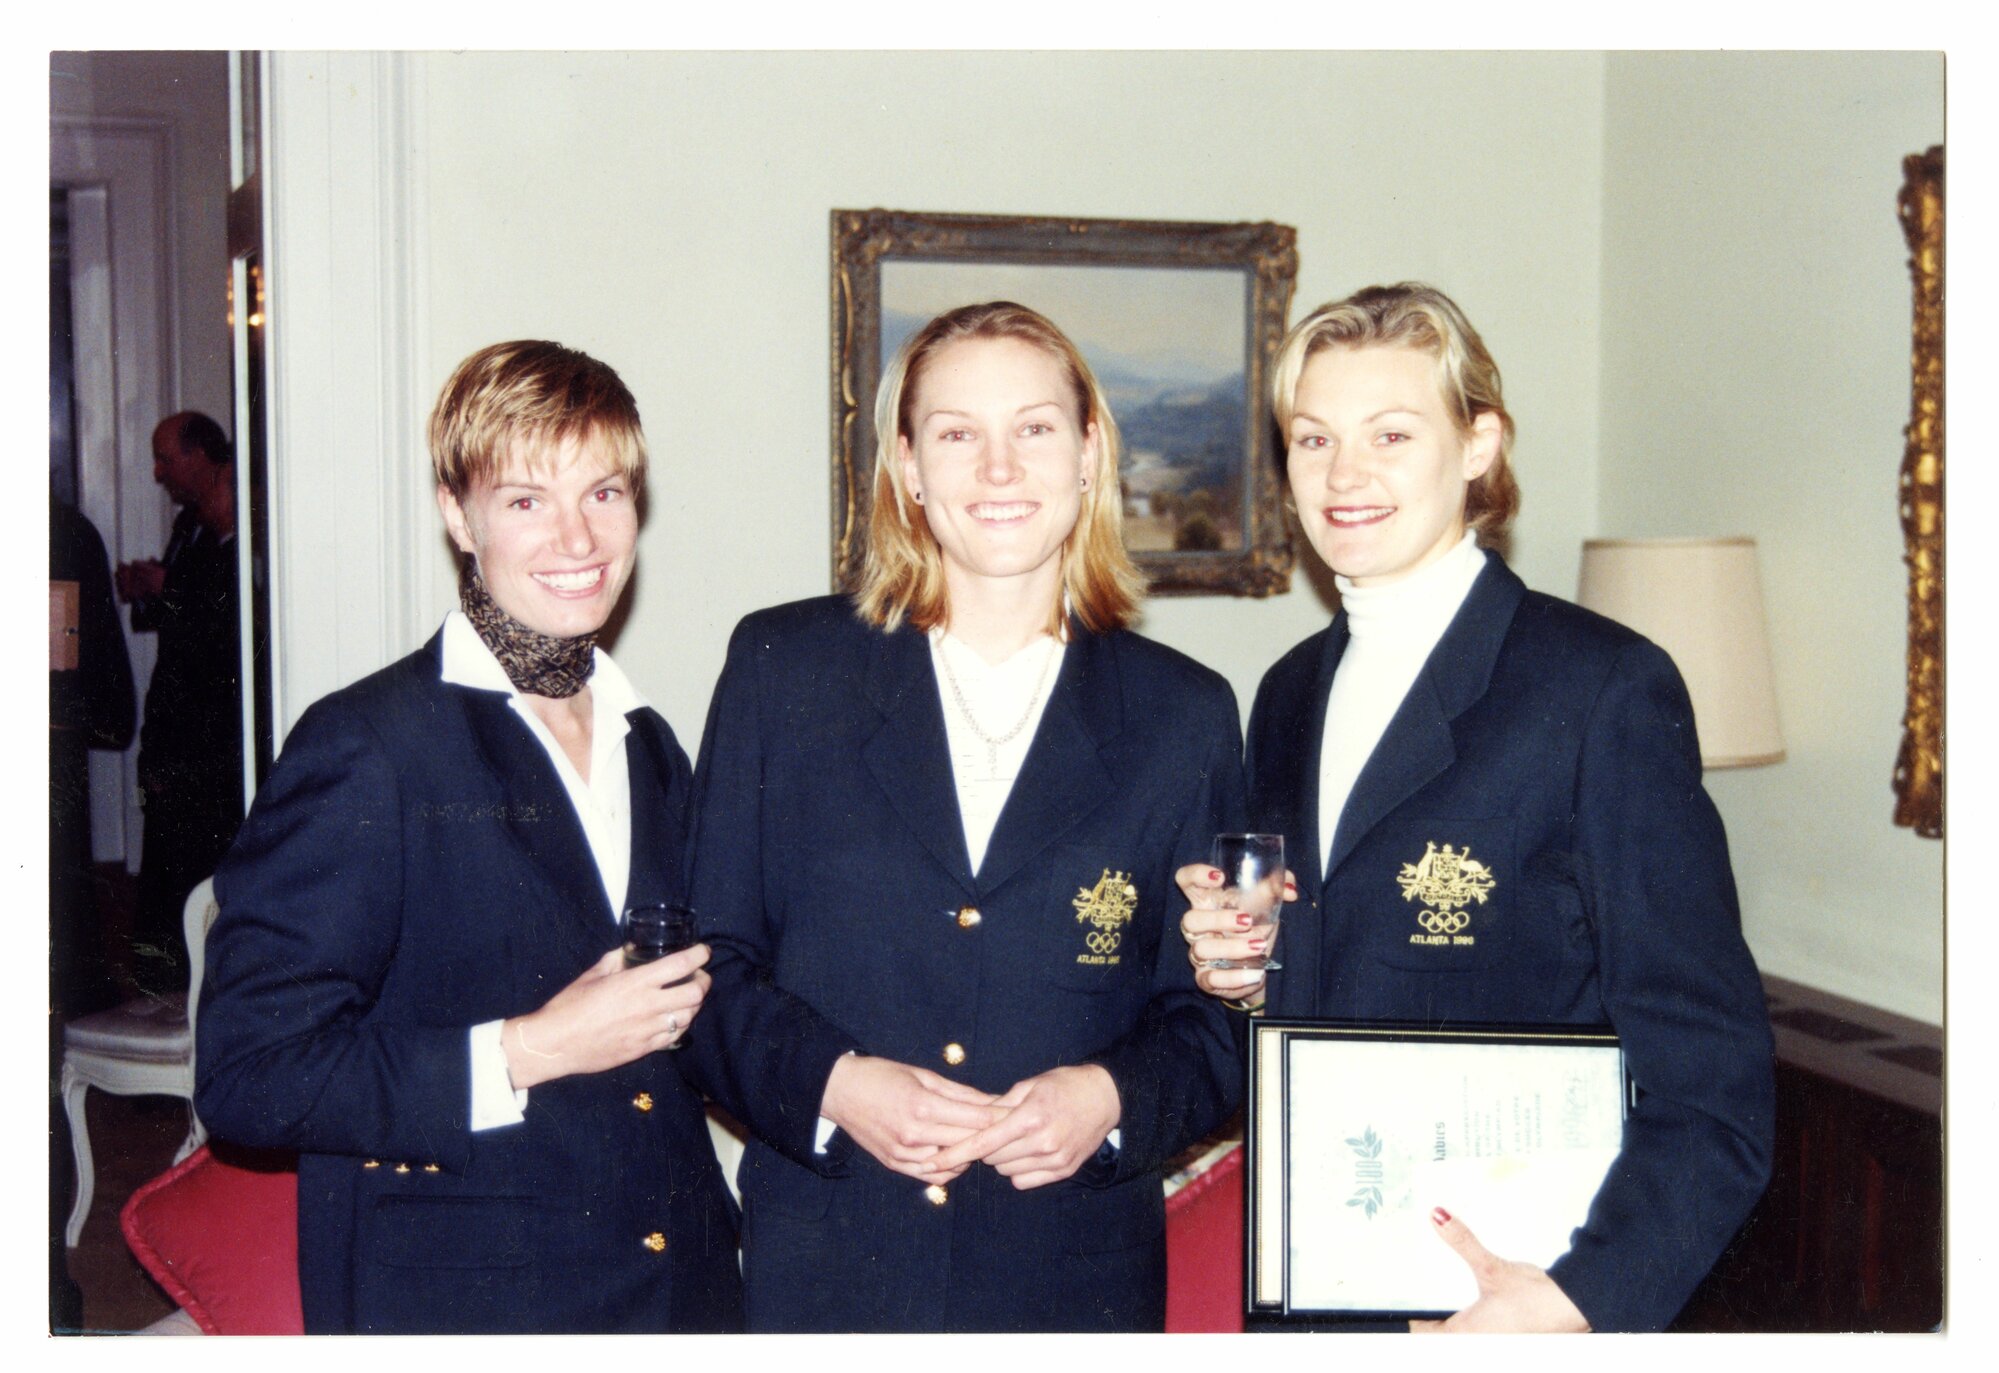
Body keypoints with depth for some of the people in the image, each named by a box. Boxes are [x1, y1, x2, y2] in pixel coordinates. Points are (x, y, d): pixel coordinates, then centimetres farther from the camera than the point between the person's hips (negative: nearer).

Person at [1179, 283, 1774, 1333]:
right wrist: (1240, 975, -4)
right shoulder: (1290, 693, 6)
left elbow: (1710, 1081, -16)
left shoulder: (1605, 686, -14)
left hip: (1511, 1285, -5)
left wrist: (1581, 1298, -27)